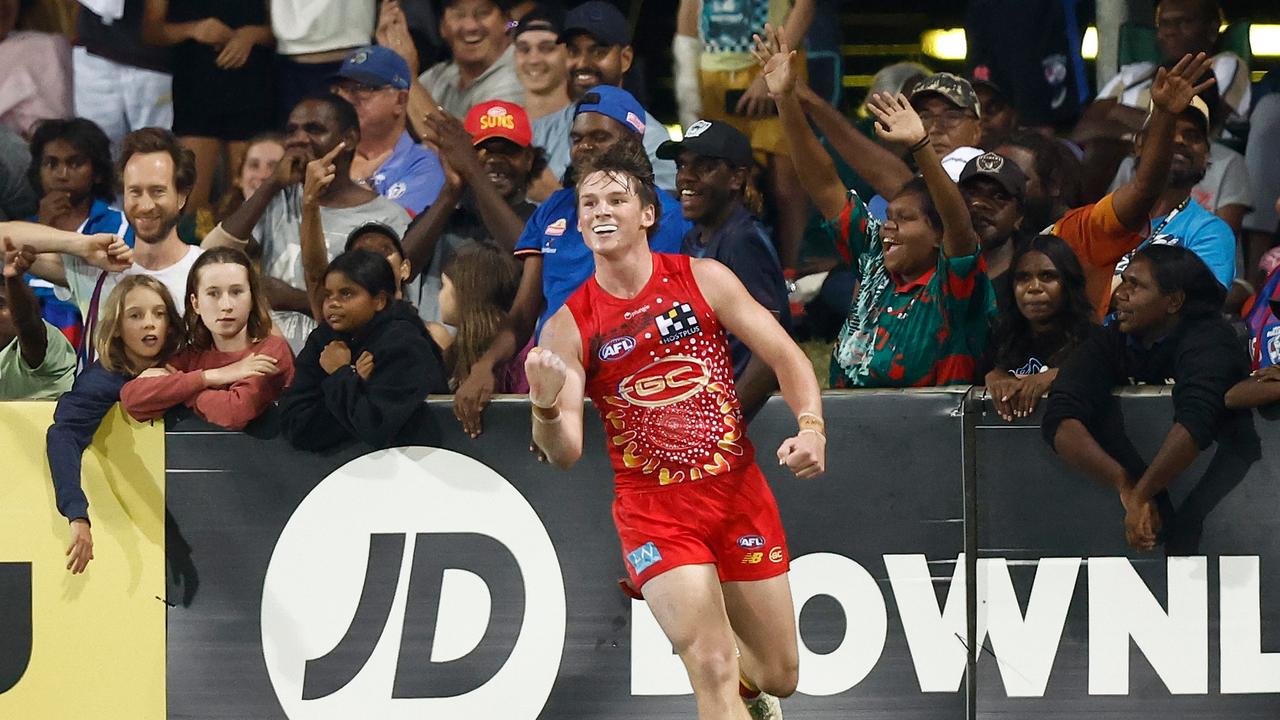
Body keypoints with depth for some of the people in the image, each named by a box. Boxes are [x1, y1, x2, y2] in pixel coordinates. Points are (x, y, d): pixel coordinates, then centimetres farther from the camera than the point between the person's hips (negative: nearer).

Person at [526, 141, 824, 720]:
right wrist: (545, 407, -33)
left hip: (738, 491, 2)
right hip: (654, 509, -2)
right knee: (711, 669, -20)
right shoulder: (569, 326, -5)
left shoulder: (703, 280, -3)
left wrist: (811, 428, -18)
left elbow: (786, 357, 1)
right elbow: (565, 454, -11)